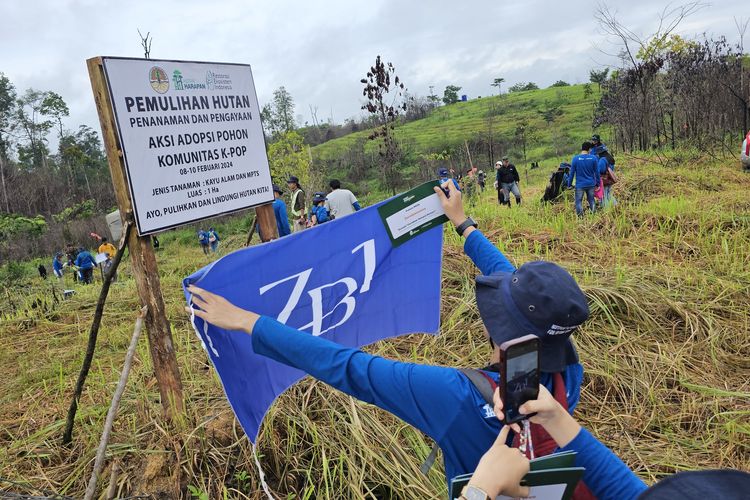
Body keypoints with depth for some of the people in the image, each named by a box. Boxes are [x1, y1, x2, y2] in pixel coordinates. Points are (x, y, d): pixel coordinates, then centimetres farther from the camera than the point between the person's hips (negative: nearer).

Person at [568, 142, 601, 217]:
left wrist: (569, 184, 5)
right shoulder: (594, 158, -5)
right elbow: (597, 172, 2)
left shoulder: (575, 158, -9)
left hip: (580, 185, -3)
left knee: (578, 201, 6)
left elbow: (572, 173, -5)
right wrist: (597, 183, 13)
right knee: (591, 200, 17)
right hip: (591, 184, 3)